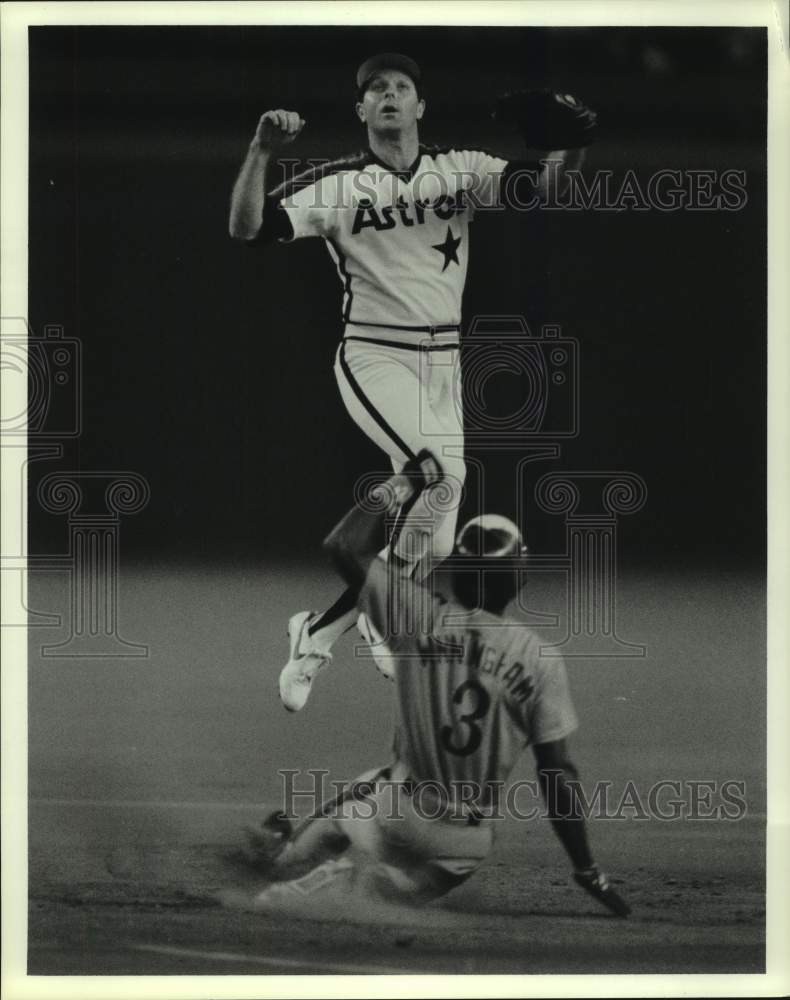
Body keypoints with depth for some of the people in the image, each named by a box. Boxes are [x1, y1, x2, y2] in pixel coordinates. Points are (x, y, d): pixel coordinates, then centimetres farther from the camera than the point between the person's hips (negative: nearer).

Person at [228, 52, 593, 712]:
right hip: (374, 359, -4)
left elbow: (537, 184, -10)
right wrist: (262, 154, -26)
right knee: (438, 467, -31)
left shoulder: (459, 170, 4)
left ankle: (315, 635, 24)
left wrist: (571, 144, -30)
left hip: (443, 365, 4)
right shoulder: (337, 185, -4)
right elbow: (246, 229, -12)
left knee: (433, 546, 4)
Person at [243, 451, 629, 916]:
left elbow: (344, 546, -1)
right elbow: (557, 773, -8)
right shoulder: (542, 662, -9)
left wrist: (403, 484, 9)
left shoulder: (421, 615, -9)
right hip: (469, 841, -1)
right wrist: (588, 870, -2)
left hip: (401, 809, 1)